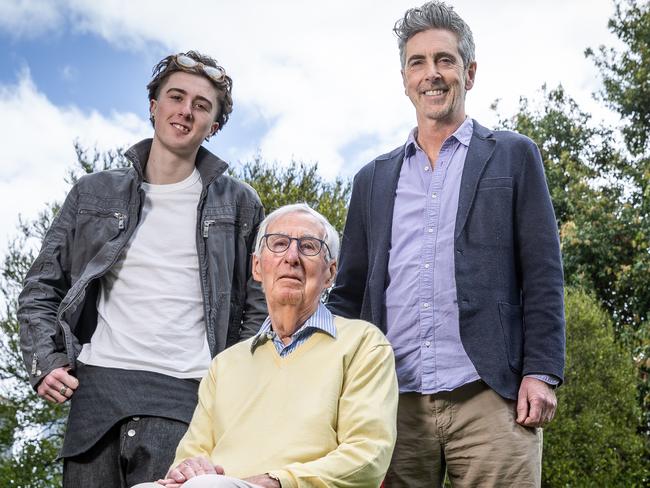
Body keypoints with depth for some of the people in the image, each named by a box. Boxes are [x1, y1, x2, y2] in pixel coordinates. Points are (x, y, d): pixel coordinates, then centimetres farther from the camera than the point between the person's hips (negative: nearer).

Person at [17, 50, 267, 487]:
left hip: (184, 396, -2)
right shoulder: (94, 194, 15)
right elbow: (42, 290, 17)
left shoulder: (238, 204, 12)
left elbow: (260, 308, 13)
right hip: (95, 389, 2)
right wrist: (45, 361, 3)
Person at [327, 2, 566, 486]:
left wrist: (541, 374, -7)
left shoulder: (513, 156, 10)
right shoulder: (373, 179, 18)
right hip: (396, 404, 3)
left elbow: (543, 273, 3)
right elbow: (349, 292, 17)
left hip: (489, 396, -2)